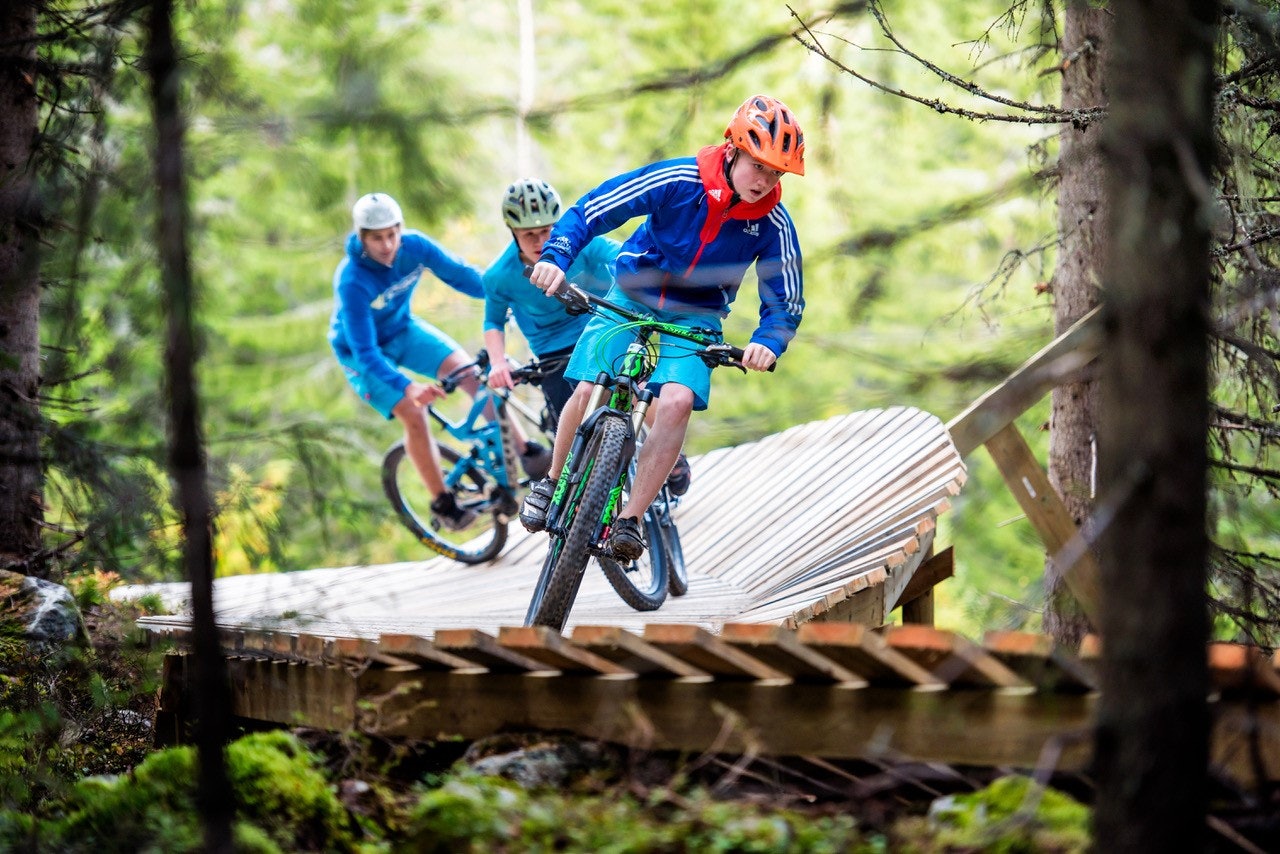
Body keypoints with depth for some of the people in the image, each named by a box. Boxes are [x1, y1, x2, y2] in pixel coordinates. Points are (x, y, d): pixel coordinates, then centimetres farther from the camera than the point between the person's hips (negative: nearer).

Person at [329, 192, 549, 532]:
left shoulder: (414, 245, -23)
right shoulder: (352, 281, -35)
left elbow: (461, 274, -12)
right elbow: (366, 352, -37)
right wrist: (407, 387, -51)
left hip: (404, 329, 4)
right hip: (363, 351, -4)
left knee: (472, 373, -14)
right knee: (414, 415, -19)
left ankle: (523, 451, -1)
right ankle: (443, 504, -3)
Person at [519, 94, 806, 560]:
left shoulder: (774, 224, -18)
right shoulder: (678, 180, -24)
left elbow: (785, 303, -9)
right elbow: (590, 210, -19)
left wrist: (767, 343, -31)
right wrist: (555, 257, -36)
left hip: (696, 317, 1)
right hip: (631, 297, -1)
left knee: (677, 401, -26)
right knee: (588, 391, -17)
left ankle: (630, 519, -16)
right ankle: (553, 483, 12)